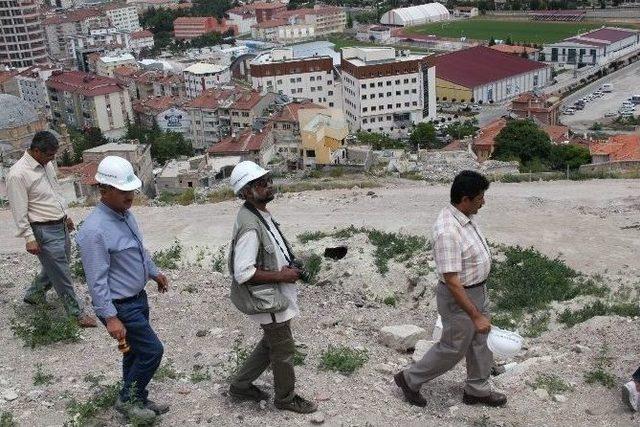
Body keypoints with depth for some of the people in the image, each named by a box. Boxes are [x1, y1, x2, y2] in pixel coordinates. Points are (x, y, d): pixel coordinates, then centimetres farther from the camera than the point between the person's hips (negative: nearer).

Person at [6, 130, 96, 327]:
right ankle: (77, 312, 13)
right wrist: (29, 238, -18)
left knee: (55, 268, 22)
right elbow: (20, 211, -18)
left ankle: (33, 295, 43)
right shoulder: (18, 175, -20)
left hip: (61, 225, 9)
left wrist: (65, 215, 24)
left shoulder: (46, 164, 5)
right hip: (45, 231, -8)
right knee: (62, 274, 1)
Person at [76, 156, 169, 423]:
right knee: (152, 350, -1)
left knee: (136, 352, 20)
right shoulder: (94, 230, -27)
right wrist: (111, 318, -26)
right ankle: (127, 400, 19)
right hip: (119, 306, -8)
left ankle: (138, 398, 37)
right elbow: (97, 281, -26)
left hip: (138, 297, 8)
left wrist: (154, 272, 27)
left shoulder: (124, 213, 1)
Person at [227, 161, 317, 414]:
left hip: (277, 294, 10)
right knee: (284, 350, 9)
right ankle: (285, 398, 31)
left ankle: (241, 386, 38)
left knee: (271, 344, 24)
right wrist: (281, 275, -23)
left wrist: (288, 267, 7)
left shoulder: (260, 214, 3)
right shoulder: (250, 226, -29)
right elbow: (243, 273, -31)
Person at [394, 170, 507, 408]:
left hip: (478, 290, 9)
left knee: (480, 342, 20)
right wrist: (476, 316, -28)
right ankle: (410, 379, 26)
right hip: (459, 298, -9)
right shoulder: (448, 232, -33)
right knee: (453, 349, 8)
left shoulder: (466, 217, -2)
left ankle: (477, 390, 38)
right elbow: (452, 281, -32)